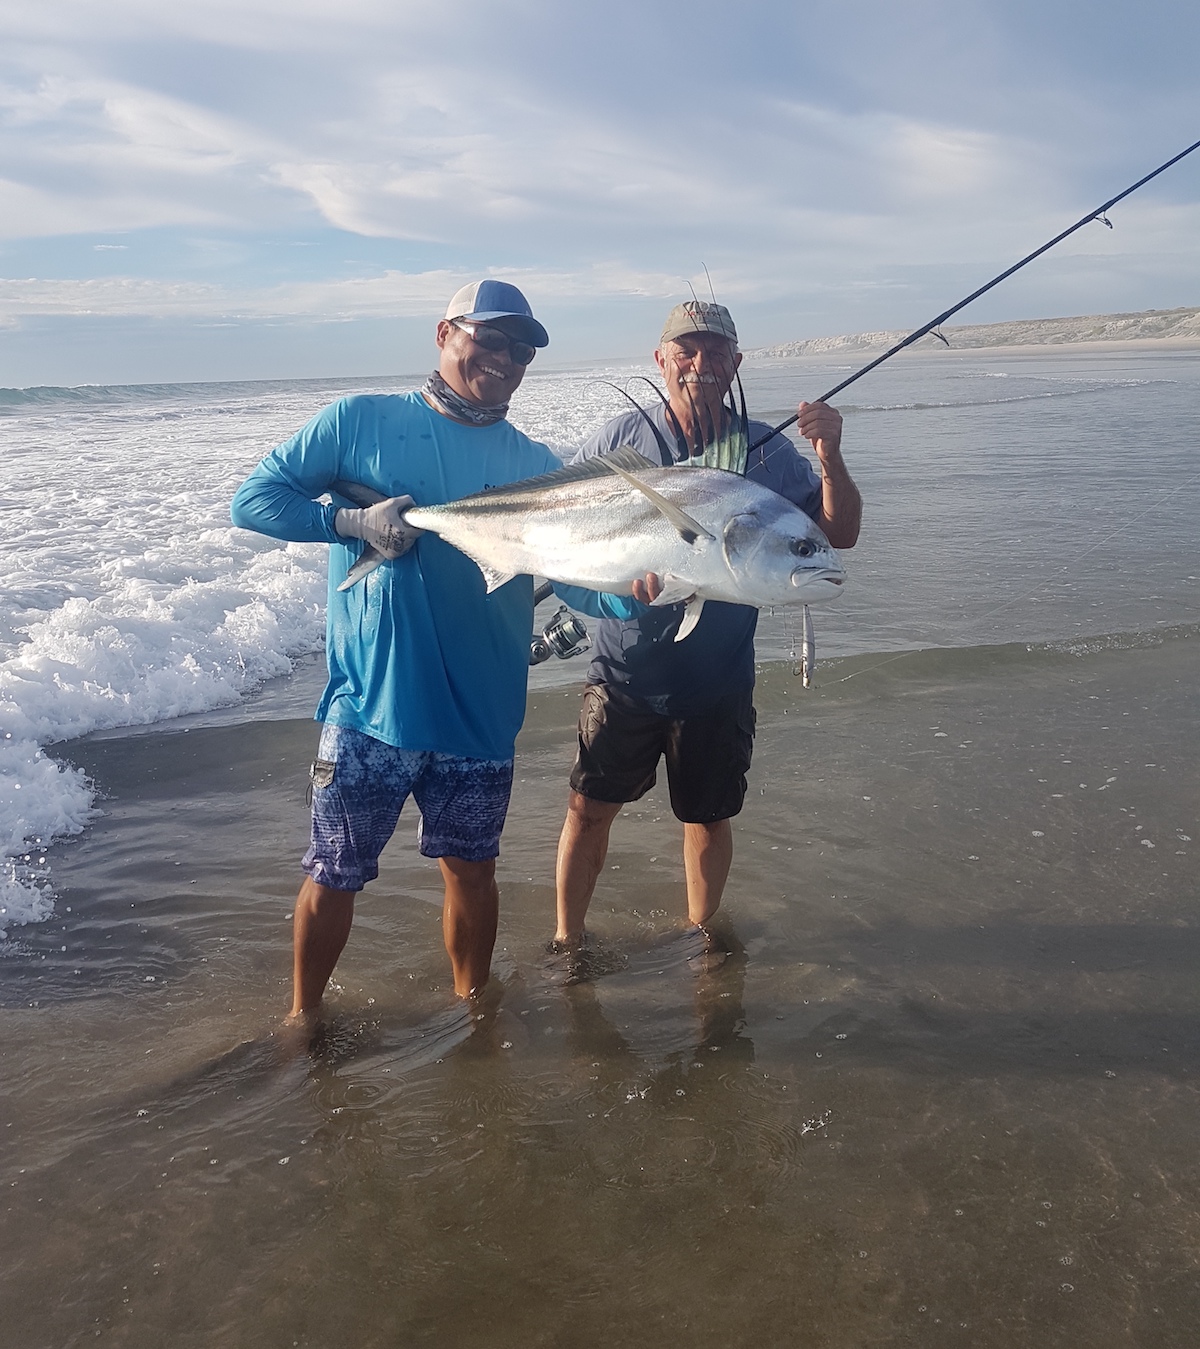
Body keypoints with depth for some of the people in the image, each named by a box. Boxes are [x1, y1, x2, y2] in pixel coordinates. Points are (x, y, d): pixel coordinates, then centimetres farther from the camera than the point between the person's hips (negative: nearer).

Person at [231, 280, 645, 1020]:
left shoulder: (535, 465, 6)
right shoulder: (361, 421, 0)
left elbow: (578, 579, -3)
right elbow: (253, 500, 0)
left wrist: (634, 591, -25)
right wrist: (351, 521, -15)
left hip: (481, 716, 2)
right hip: (371, 708, -2)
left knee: (471, 870, 15)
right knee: (334, 875, 10)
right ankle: (303, 1016, 34)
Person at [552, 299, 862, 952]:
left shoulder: (766, 450, -1)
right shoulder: (620, 437, -2)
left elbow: (840, 533, -4)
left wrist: (829, 455, -21)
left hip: (718, 680, 1)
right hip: (625, 671, 0)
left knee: (709, 817, 14)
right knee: (589, 807, 5)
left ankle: (700, 935, 37)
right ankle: (566, 939, 26)